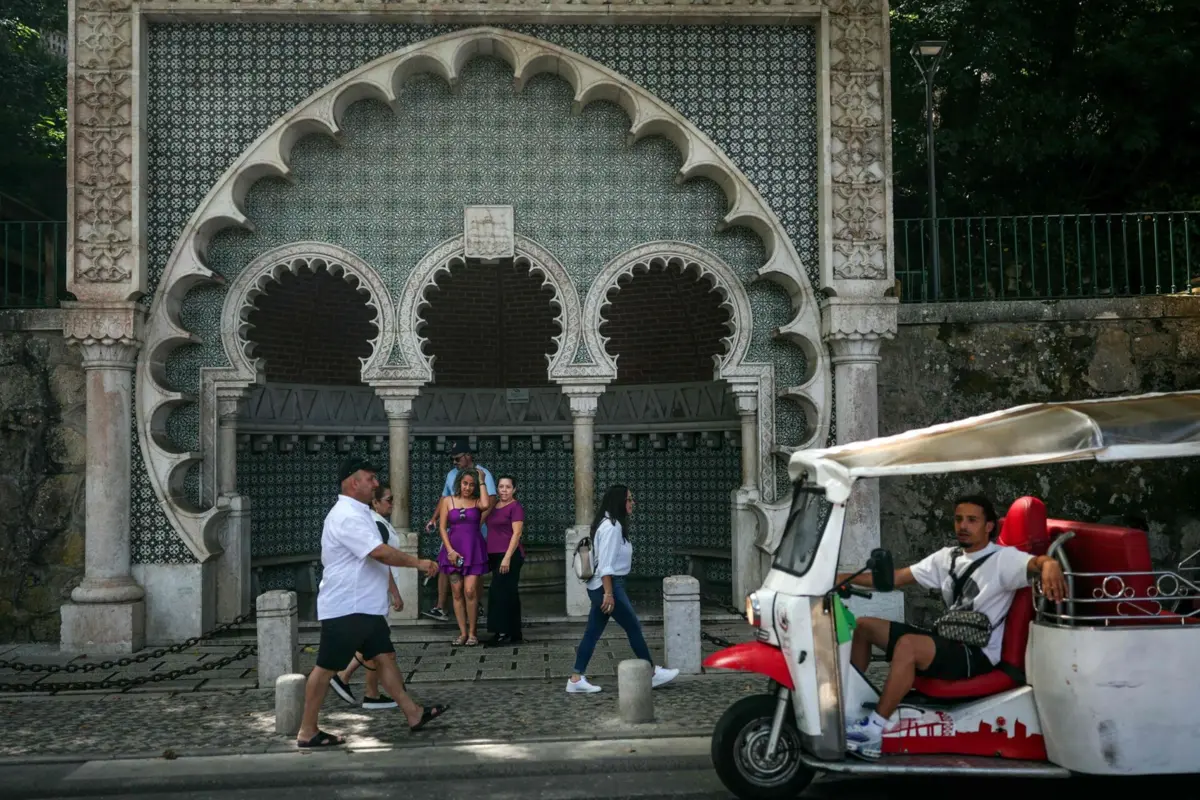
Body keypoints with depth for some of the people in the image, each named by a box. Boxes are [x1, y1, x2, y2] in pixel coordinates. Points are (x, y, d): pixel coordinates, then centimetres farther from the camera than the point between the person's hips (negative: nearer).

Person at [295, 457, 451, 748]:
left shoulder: (357, 514, 15)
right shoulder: (346, 517, -19)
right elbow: (379, 552, -27)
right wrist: (417, 562, -16)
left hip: (365, 606, 10)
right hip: (345, 609, -10)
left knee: (385, 658, 9)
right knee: (326, 668, -2)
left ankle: (414, 714, 12)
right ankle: (307, 732, 6)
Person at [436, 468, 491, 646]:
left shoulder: (477, 502, 3)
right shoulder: (448, 501, 6)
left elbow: (486, 505, -22)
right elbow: (442, 527, 3)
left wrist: (482, 482, -9)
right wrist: (450, 550, -7)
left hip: (474, 550, -2)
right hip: (454, 550, 2)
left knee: (470, 591, -10)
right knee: (457, 592, 2)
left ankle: (472, 633, 0)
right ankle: (463, 632, 8)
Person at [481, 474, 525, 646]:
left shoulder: (516, 507, -7)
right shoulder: (494, 506, 16)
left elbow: (517, 533, -14)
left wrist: (507, 557, -21)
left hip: (509, 556, -8)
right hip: (495, 555, 8)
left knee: (500, 593, -11)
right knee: (508, 594, 9)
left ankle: (503, 633, -7)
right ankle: (514, 634, 13)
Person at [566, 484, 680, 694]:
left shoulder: (612, 524, 14)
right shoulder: (611, 527, -17)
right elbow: (606, 564, -21)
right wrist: (609, 594, -23)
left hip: (600, 587, 10)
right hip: (609, 585, -10)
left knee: (593, 632, 9)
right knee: (634, 627, 2)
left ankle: (576, 680, 9)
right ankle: (653, 674, 14)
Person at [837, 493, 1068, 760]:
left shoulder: (1003, 559, -9)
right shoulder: (947, 557, 12)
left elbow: (1037, 563, -30)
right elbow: (895, 578, 11)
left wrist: (1050, 566, -56)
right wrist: (847, 577, 1)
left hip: (977, 655, -8)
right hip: (947, 641, 8)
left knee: (908, 645, -35)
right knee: (863, 626, 3)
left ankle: (873, 731, -33)